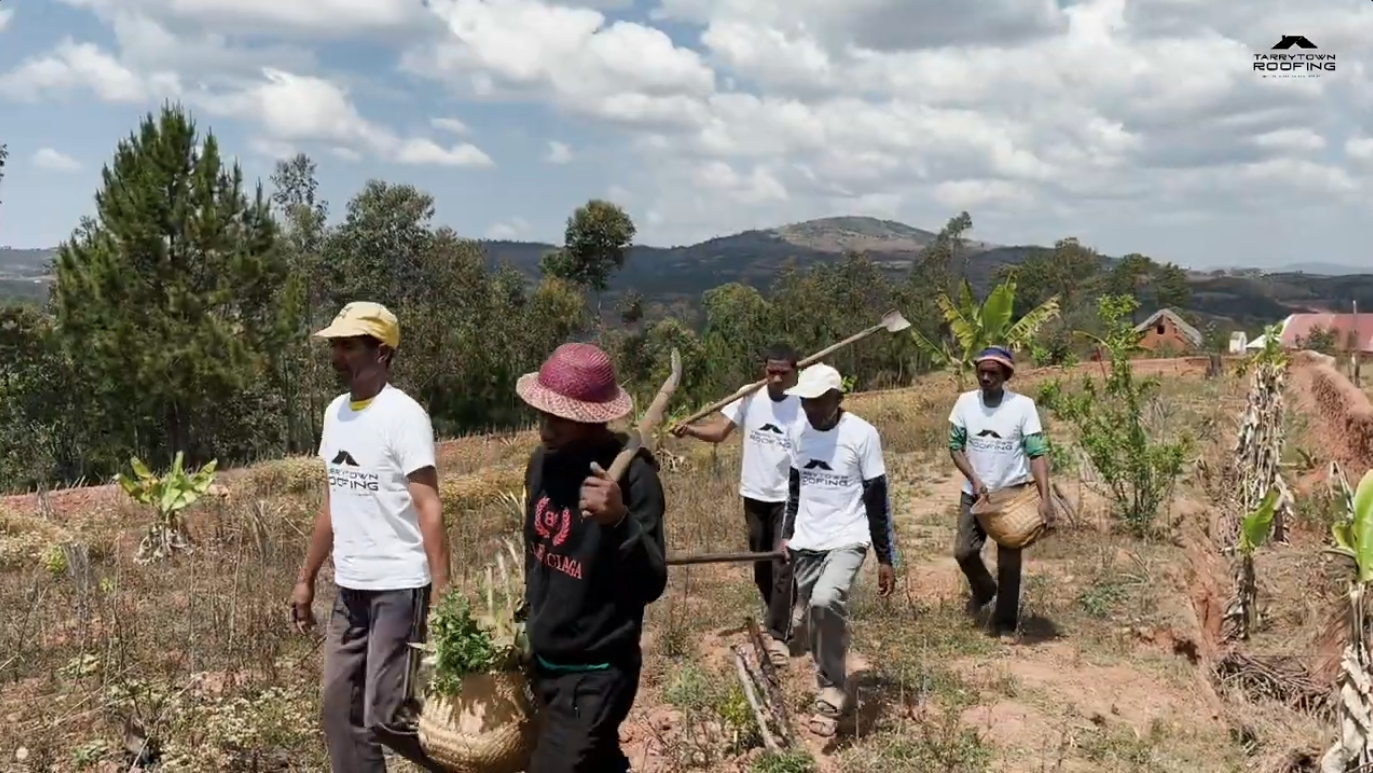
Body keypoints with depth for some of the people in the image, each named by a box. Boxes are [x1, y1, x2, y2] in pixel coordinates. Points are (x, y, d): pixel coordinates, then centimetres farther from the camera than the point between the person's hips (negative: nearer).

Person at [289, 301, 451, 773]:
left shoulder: (403, 415, -13)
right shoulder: (335, 412, 10)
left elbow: (429, 507, -16)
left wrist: (442, 593, -22)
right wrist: (306, 579, 19)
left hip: (399, 587, -8)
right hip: (349, 587, 8)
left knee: (386, 717, -6)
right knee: (341, 712, 12)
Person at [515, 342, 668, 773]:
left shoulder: (631, 476, -22)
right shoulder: (543, 462, -1)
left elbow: (651, 585, -24)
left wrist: (619, 521, -40)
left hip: (596, 674, -7)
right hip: (545, 662, 7)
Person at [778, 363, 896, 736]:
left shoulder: (862, 434, -13)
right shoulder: (798, 430, 2)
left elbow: (878, 499, -8)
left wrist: (886, 558, -7)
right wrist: (788, 534, 17)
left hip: (847, 539, -6)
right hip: (806, 543, 6)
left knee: (826, 601, -30)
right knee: (816, 620, 10)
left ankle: (832, 690, -13)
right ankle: (832, 691, 29)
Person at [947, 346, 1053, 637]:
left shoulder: (1023, 405, -13)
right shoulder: (965, 402, -5)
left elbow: (1037, 453, -15)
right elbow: (955, 446, 0)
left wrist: (1045, 497, -27)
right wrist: (974, 479, -14)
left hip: (1013, 493, -2)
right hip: (974, 493, 3)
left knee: (1009, 561, 2)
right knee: (964, 551, 0)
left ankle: (1005, 622, 18)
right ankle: (984, 589, 32)